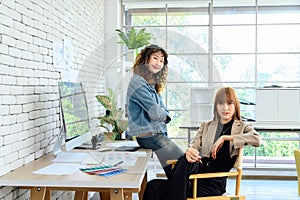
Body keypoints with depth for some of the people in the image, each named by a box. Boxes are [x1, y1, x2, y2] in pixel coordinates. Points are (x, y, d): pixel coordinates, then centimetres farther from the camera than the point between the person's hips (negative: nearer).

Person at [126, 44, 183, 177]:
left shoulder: (151, 83, 17)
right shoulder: (138, 83, -14)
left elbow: (164, 113, 17)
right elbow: (156, 113, -19)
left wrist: (163, 115, -5)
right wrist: (165, 115, 2)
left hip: (158, 133, 9)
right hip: (149, 135, -9)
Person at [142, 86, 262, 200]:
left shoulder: (242, 127, 14)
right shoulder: (206, 126, 24)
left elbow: (257, 140, -8)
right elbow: (194, 145, 9)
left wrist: (225, 138, -10)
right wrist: (189, 151, -17)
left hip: (215, 182, -4)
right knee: (153, 186, -28)